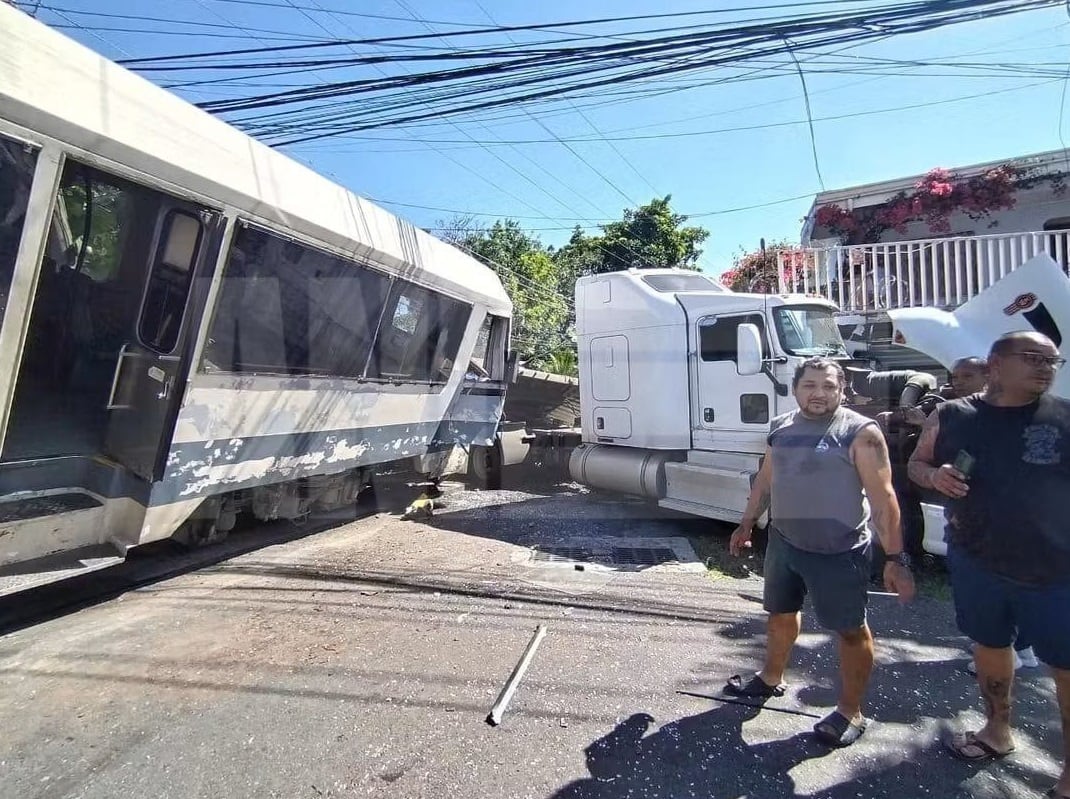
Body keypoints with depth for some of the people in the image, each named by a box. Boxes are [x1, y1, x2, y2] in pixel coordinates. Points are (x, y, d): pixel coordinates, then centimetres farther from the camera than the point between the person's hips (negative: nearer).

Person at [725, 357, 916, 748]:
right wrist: (747, 523, 21)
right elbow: (765, 480, 16)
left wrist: (896, 558, -18)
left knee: (850, 629, 7)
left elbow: (883, 498, -15)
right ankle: (771, 679, 43)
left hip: (840, 552, -6)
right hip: (784, 542, 6)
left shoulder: (860, 433, -13)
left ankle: (851, 712, 24)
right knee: (781, 613, 21)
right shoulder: (781, 428, 5)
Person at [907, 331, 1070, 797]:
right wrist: (934, 475, -14)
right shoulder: (951, 417, -2)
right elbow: (916, 463, 8)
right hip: (976, 562, 2)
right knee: (989, 646, 19)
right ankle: (997, 731, 42)